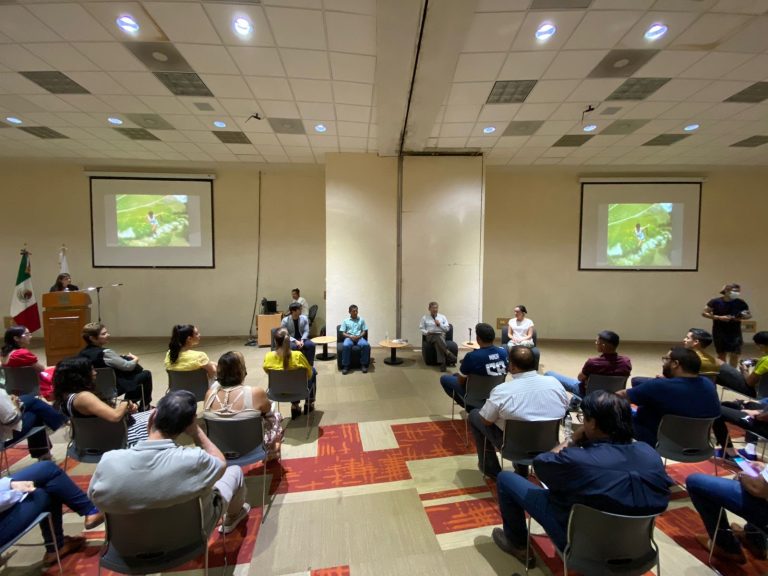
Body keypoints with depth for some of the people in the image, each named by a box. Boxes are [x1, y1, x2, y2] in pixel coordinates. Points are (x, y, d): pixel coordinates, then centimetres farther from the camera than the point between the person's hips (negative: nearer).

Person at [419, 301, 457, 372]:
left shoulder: (442, 317, 18)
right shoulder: (425, 317, 15)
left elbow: (447, 328, 12)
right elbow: (421, 328, 10)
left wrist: (440, 324, -4)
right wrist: (426, 332, -11)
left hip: (441, 335, 1)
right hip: (430, 336, -1)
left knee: (438, 342, -38)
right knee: (438, 339, -39)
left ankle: (442, 363, -49)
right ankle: (448, 354, -52)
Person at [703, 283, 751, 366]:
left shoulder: (740, 303, -1)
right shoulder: (715, 302, -8)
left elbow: (749, 315, 10)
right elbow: (704, 313, -5)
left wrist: (743, 317, -13)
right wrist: (719, 317, -17)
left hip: (735, 332, 2)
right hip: (719, 332, -2)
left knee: (735, 354, -1)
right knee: (722, 354, 10)